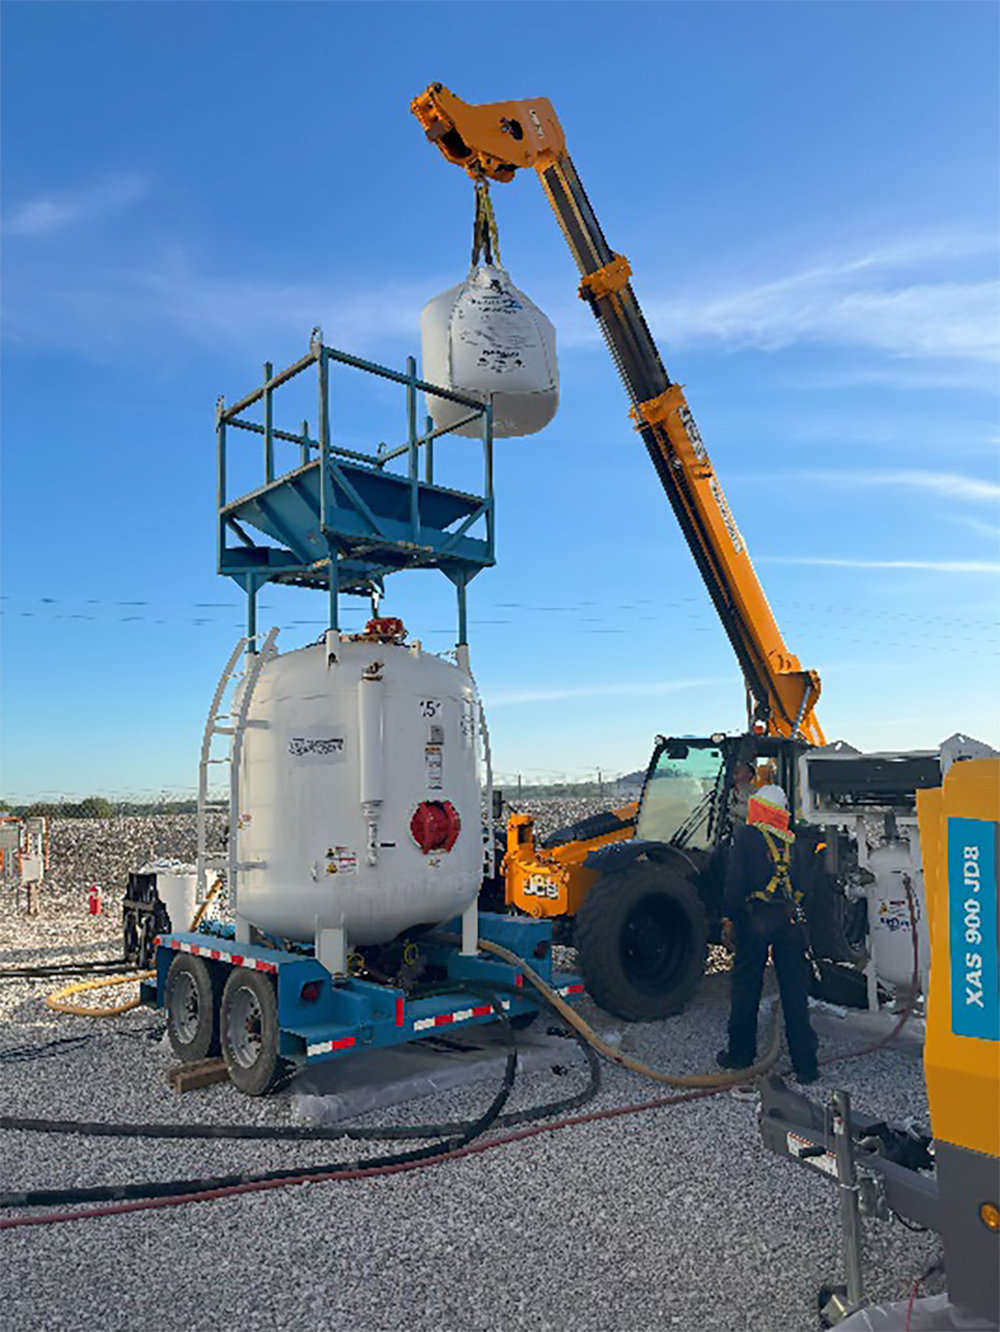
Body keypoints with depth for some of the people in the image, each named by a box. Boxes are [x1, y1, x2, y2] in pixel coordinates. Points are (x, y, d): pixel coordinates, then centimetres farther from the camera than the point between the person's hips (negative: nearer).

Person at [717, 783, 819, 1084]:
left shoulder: (745, 836, -2)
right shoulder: (792, 841, 11)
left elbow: (734, 881, -9)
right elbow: (804, 884, 14)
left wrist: (728, 920, -6)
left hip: (755, 919, -3)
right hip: (791, 920, 4)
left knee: (746, 989, 8)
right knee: (795, 992, 7)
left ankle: (740, 1053, 18)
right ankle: (805, 1063, 9)